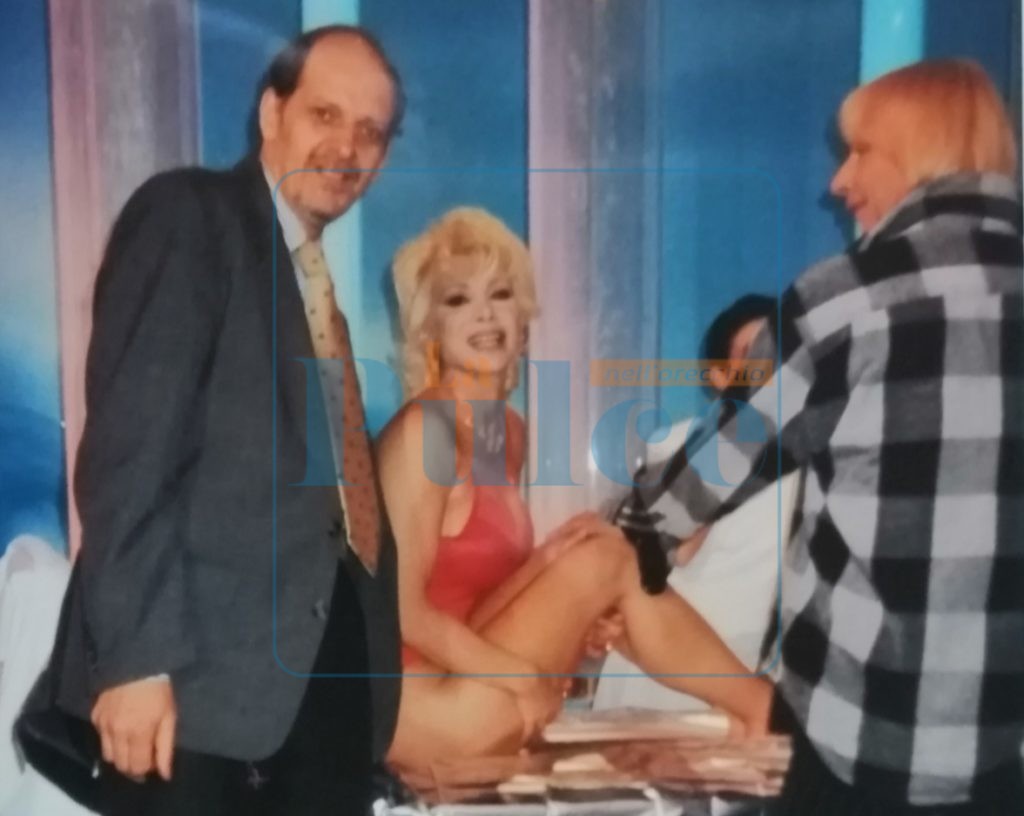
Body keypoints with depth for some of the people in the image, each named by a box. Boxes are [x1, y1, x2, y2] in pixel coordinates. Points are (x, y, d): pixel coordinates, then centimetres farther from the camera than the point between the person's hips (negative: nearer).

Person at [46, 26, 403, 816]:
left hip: (329, 667, 7)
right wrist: (136, 655, -21)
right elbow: (128, 446, -15)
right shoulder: (186, 214, -4)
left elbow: (329, 459, 13)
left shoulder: (323, 270, 19)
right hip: (205, 666, -7)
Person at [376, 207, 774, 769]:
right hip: (408, 689, -8)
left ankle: (767, 711, 7)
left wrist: (547, 561, -6)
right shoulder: (424, 430, -17)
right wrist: (523, 677, -14)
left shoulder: (510, 430, 9)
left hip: (466, 673, 8)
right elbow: (402, 608, -18)